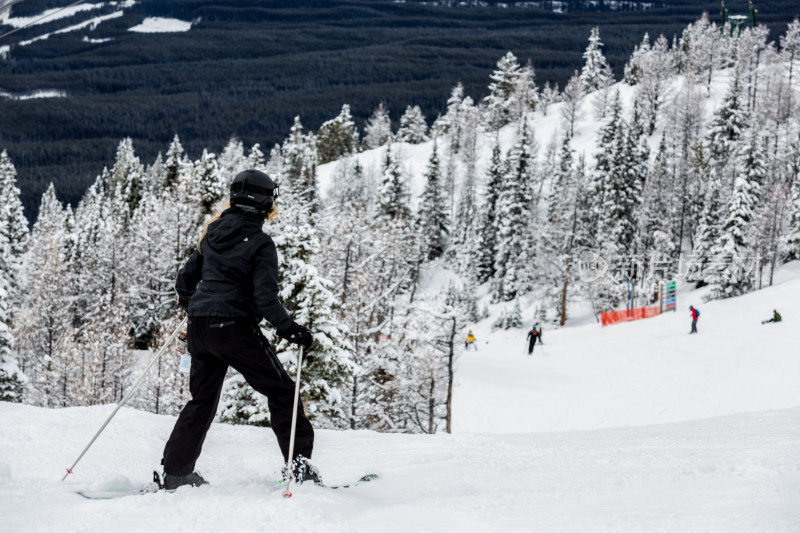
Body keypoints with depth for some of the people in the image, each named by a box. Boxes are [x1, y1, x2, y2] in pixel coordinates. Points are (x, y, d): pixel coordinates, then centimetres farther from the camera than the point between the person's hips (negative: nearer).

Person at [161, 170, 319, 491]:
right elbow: (266, 297, -18)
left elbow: (186, 279, 20)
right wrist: (290, 330, -12)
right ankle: (298, 462, -2)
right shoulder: (260, 244, -9)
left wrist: (191, 307, 38)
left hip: (199, 327, 6)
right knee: (281, 391, 5)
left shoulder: (212, 234, 10)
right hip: (235, 328, -6)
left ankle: (175, 471, 12)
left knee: (202, 399, 17)